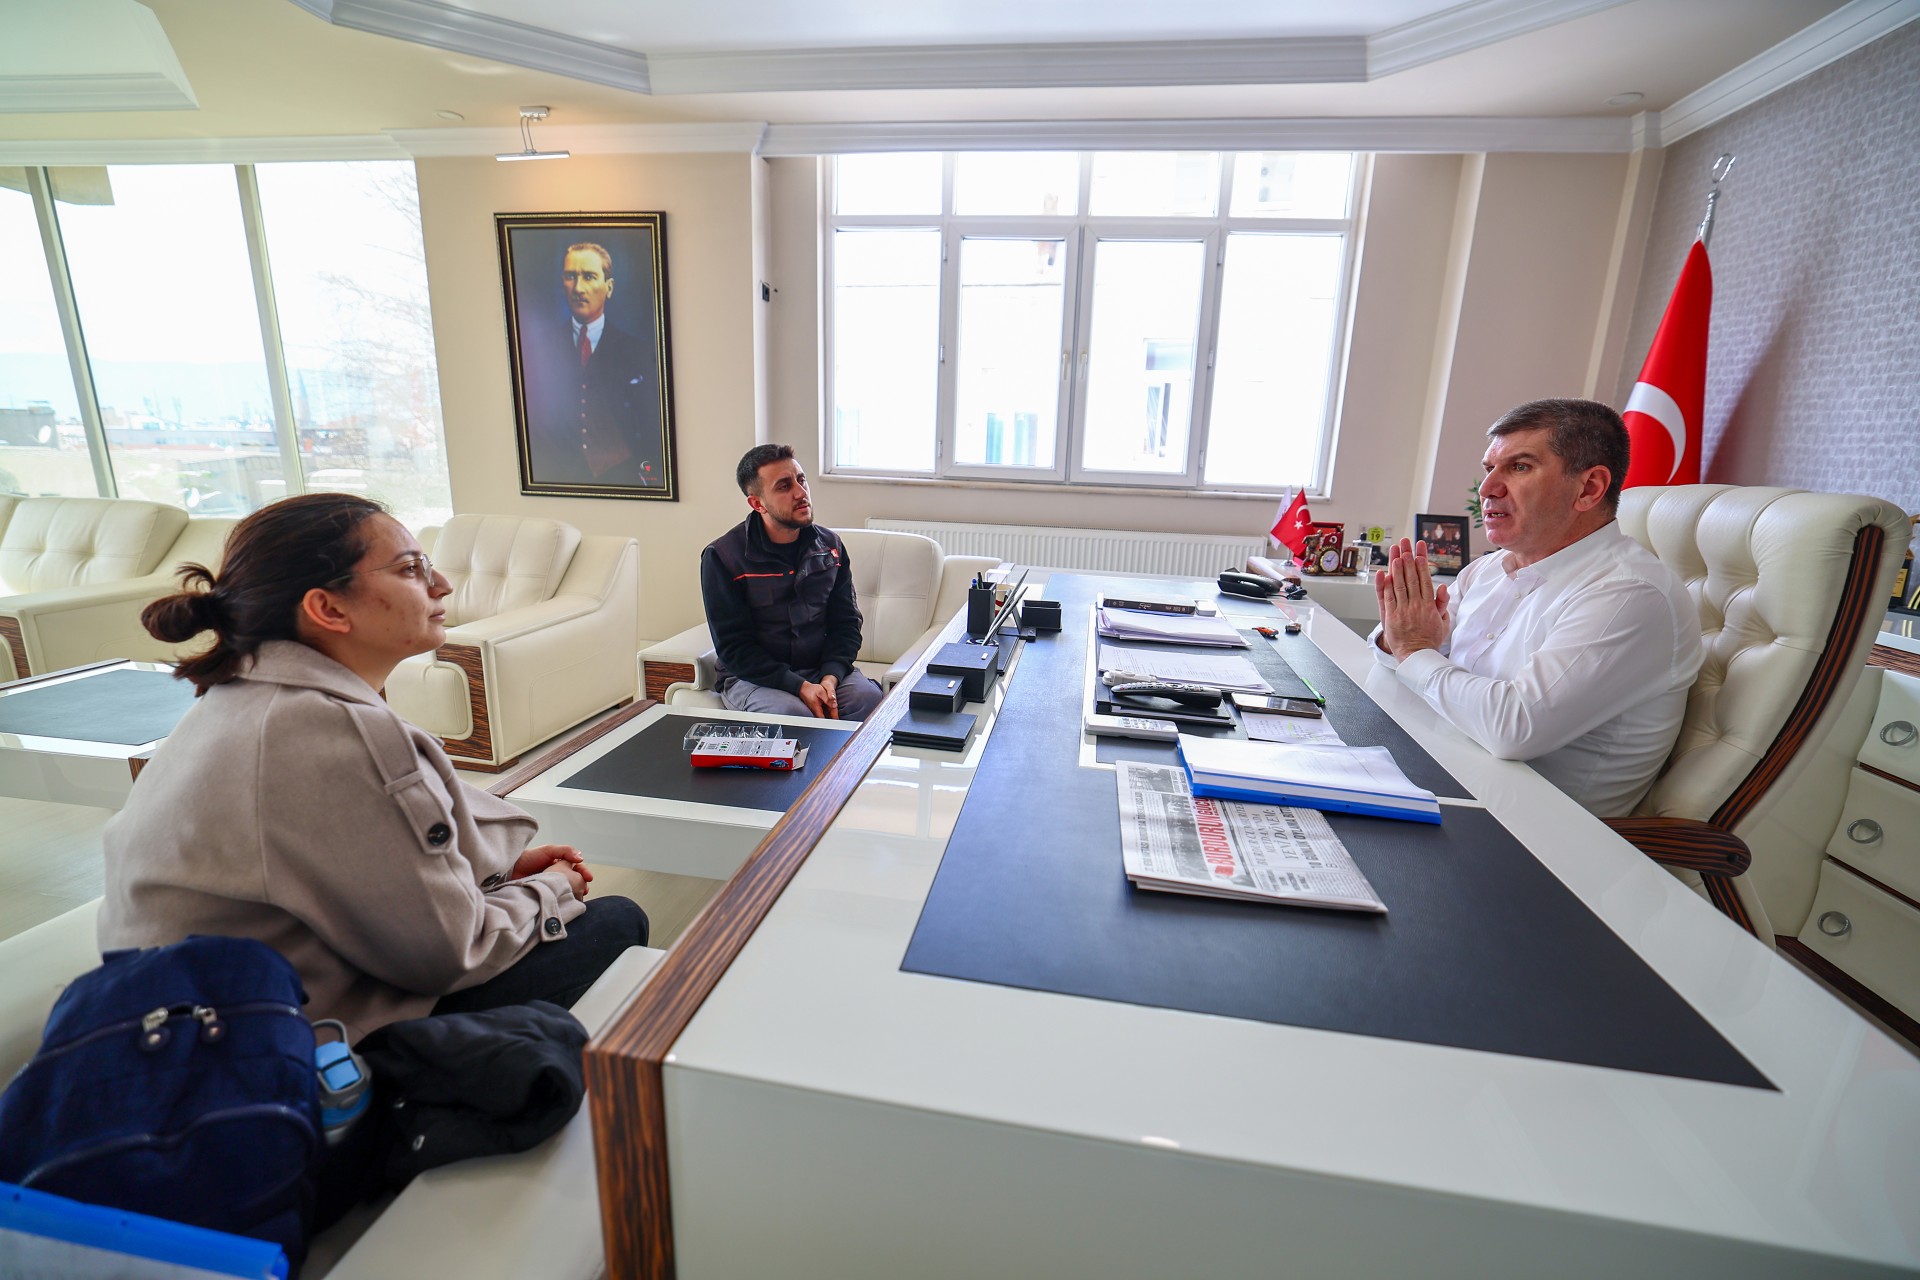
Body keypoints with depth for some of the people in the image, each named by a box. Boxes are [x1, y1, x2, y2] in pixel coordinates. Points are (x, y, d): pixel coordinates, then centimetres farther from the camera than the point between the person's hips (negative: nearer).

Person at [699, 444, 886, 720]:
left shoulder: (830, 545, 5)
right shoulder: (721, 557, -9)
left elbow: (846, 623, 5)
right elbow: (733, 648, -11)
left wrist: (830, 677, -14)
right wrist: (799, 686, -22)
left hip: (821, 669, 4)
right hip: (752, 677, -3)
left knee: (871, 699, -25)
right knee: (792, 715, -34)